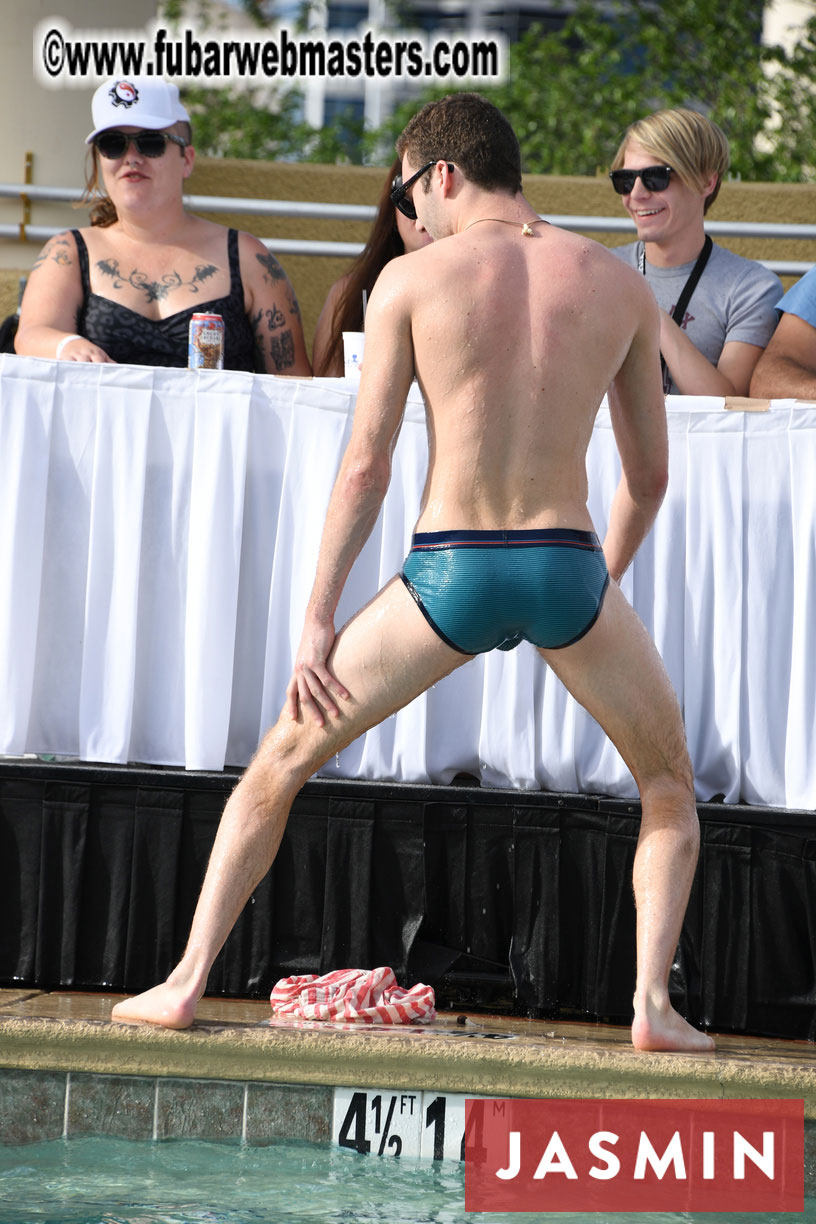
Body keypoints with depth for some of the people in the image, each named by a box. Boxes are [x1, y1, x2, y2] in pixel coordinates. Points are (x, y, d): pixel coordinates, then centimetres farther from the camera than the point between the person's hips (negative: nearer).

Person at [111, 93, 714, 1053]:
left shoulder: (412, 278, 1)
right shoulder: (620, 286, 9)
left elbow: (365, 470, -2)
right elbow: (650, 475, 14)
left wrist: (316, 623, 3)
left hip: (448, 574, -1)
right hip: (568, 571, 1)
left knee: (281, 761, 17)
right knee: (670, 788, 23)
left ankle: (183, 984, 12)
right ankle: (652, 1002, 3)